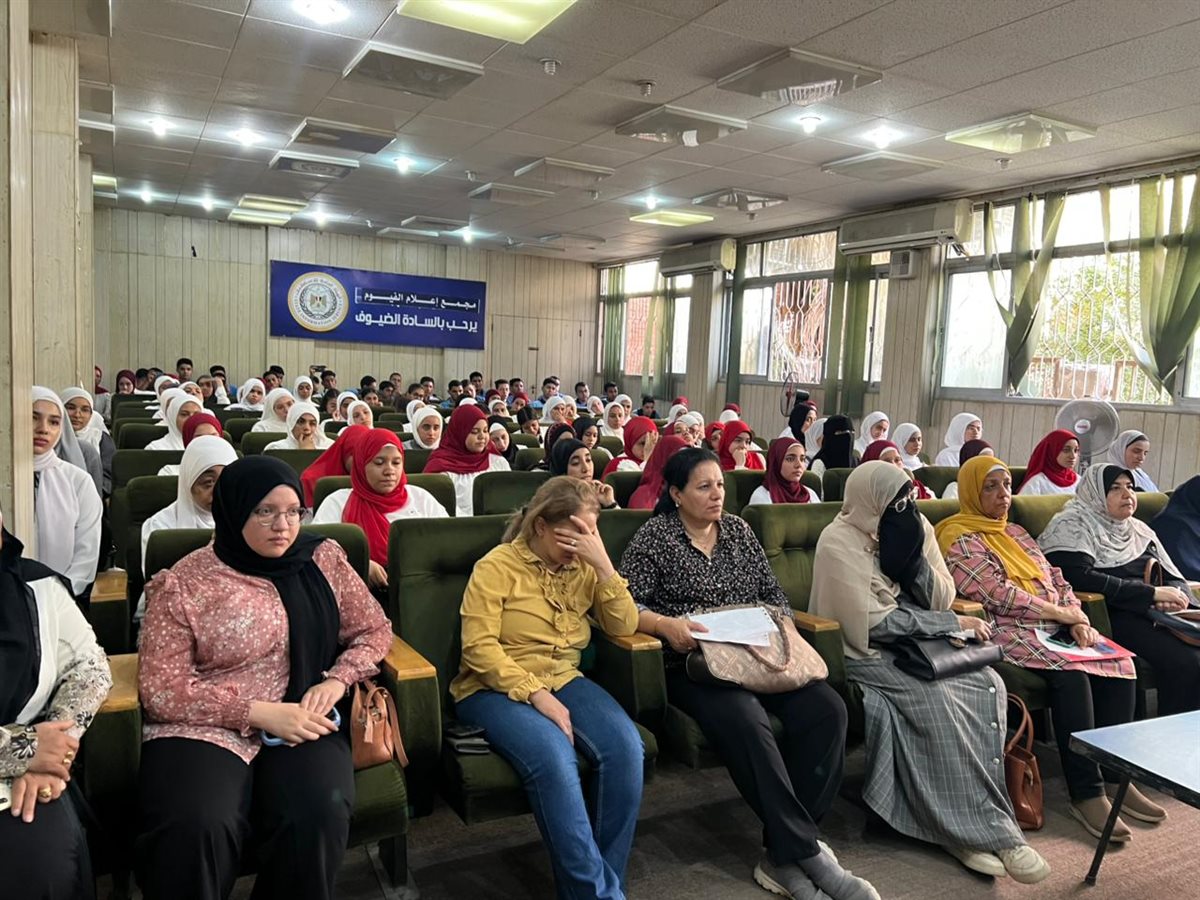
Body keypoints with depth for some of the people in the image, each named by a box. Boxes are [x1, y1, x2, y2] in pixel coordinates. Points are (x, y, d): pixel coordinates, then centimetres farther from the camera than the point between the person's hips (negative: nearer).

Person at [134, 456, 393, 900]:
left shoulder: (323, 559, 6)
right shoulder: (181, 585, -2)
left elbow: (373, 630, 11)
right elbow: (162, 690, -6)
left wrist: (335, 682, -8)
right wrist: (261, 713, -15)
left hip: (302, 723, 2)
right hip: (205, 728, -1)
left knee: (319, 816, -29)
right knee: (198, 828, -32)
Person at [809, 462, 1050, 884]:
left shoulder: (916, 529, 2)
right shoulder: (839, 542, -17)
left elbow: (942, 600, 0)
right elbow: (872, 622, -21)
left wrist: (913, 557, -18)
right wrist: (953, 624, -16)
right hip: (864, 652, -6)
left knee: (987, 684, -17)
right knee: (936, 698, -29)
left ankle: (962, 819, -13)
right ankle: (978, 828, -16)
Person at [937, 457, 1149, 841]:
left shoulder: (1016, 533, 22)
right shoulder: (959, 539, -5)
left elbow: (1057, 580, 18)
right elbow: (999, 596, -14)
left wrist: (1079, 620, -2)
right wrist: (1063, 613, -8)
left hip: (1055, 628, 8)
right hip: (1006, 633, -8)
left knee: (1117, 662, -15)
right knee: (1071, 674, -31)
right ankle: (1086, 794, -26)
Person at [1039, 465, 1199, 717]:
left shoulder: (1140, 530, 24)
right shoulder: (1072, 525, 0)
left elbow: (1175, 577, 21)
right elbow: (1080, 578, -15)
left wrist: (1173, 597, -5)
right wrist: (1152, 594, -14)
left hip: (1155, 618, 7)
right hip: (1110, 618, -7)